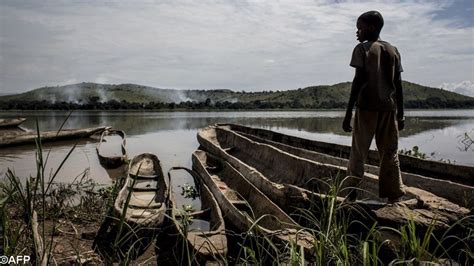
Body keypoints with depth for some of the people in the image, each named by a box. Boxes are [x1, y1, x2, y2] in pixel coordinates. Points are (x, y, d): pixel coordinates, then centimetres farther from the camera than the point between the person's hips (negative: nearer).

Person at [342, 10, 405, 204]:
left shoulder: (362, 49, 0)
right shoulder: (393, 50, 15)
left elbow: (359, 80, -10)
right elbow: (398, 84, 11)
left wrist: (348, 112, -11)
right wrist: (400, 114, 14)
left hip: (366, 106, -4)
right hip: (389, 107, 4)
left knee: (358, 153, 0)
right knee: (390, 153, 8)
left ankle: (350, 194, -1)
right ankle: (394, 196, 8)